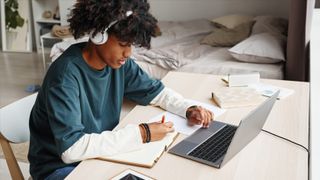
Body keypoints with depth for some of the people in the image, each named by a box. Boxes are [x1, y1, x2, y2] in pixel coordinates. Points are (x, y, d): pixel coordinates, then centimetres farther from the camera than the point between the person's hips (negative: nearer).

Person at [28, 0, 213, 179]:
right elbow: (72, 148, -35)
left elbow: (156, 91, 6)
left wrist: (189, 109, -12)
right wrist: (141, 134, -33)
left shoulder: (119, 62, -8)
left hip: (100, 152, 6)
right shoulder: (66, 75, -29)